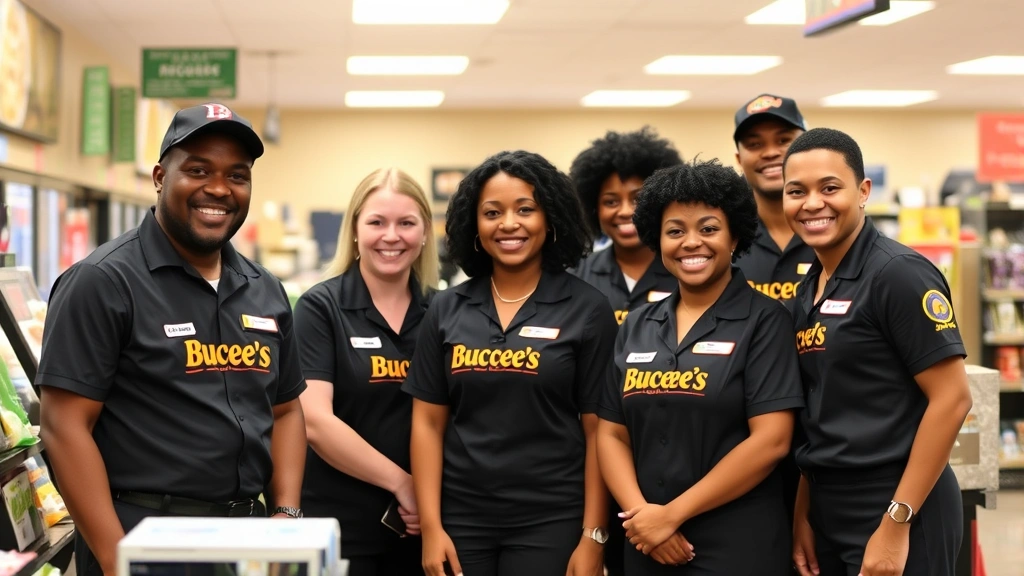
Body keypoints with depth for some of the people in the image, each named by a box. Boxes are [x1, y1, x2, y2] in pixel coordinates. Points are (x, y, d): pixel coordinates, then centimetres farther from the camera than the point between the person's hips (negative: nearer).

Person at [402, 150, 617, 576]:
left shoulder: (587, 310, -2)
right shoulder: (447, 310, 5)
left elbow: (598, 431, -3)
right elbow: (428, 422, 5)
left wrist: (593, 536, -7)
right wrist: (430, 526, -2)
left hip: (551, 522, -2)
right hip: (461, 520, 3)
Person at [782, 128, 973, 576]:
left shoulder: (898, 273, -13)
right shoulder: (808, 290, 9)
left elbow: (952, 398, -17)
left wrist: (896, 522, -18)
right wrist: (802, 513, 8)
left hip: (895, 510, -7)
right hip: (828, 510, 7)